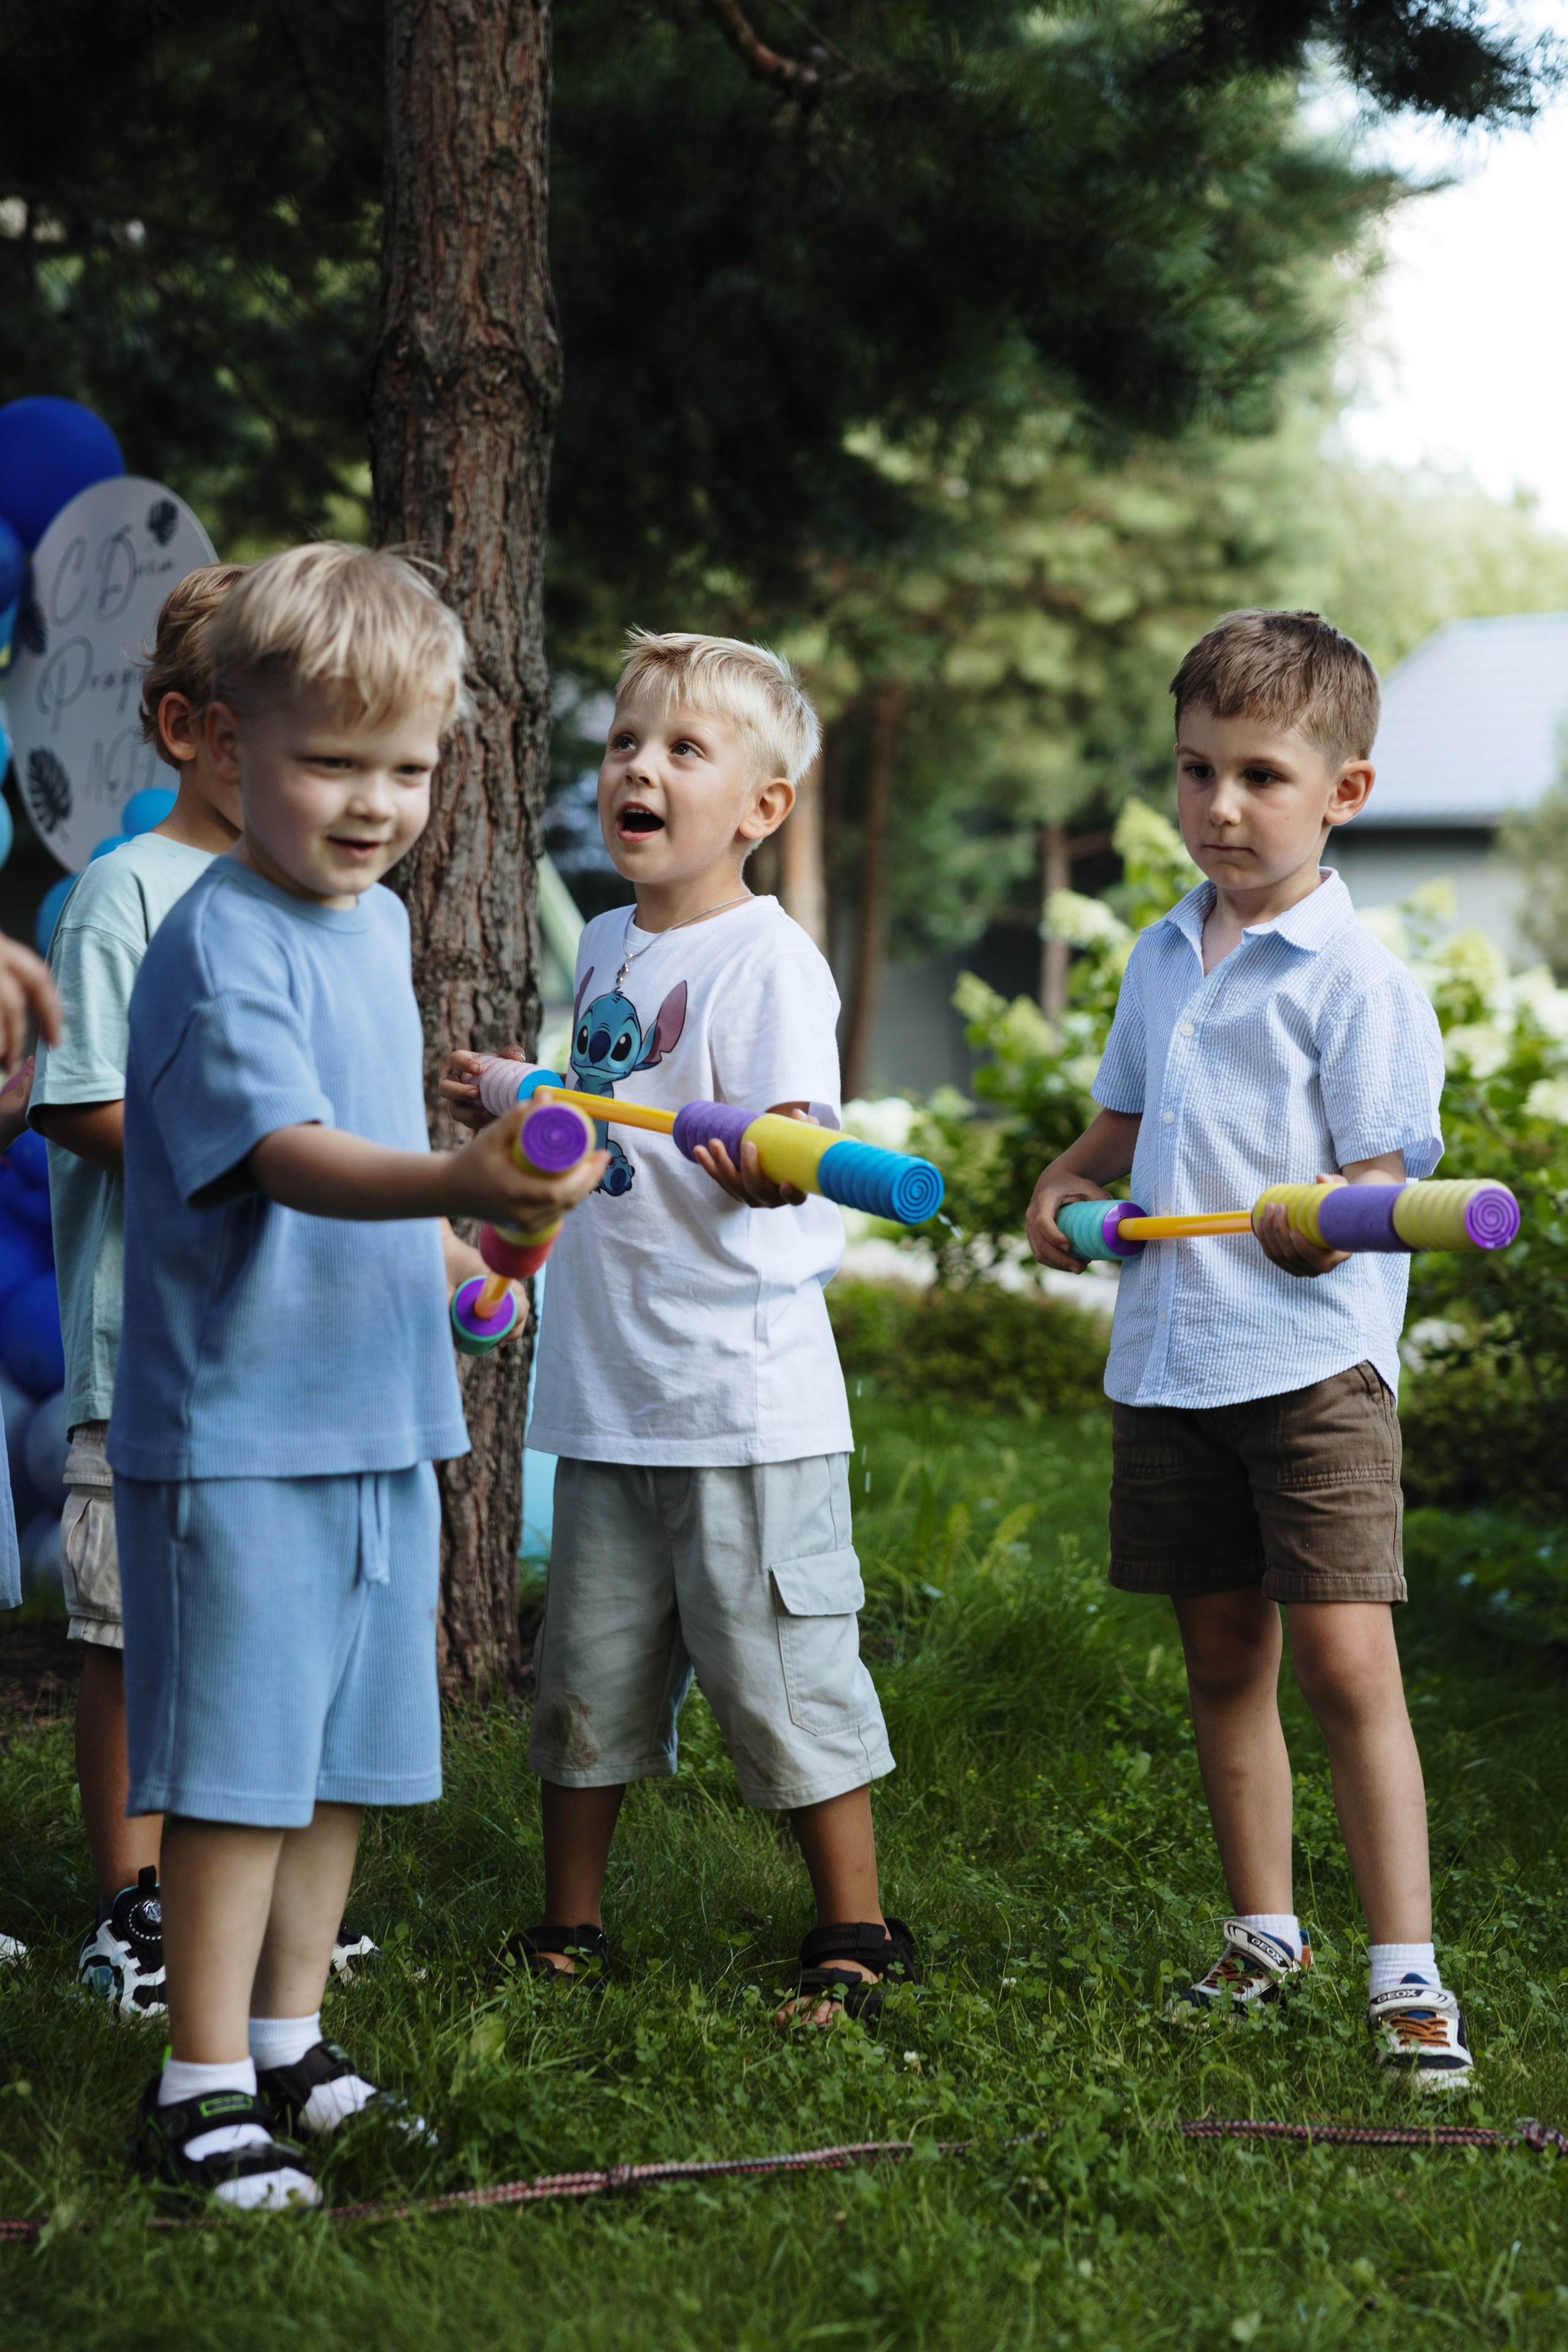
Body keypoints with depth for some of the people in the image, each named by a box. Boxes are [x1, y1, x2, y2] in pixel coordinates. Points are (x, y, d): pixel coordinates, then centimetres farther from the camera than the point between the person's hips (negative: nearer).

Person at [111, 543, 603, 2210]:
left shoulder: (380, 923, 11)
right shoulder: (220, 945, -17)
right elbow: (283, 1149, -31)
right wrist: (456, 1183, -46)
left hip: (380, 1413, 8)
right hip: (236, 1430, -8)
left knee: (347, 1757, 15)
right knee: (240, 1765, -4)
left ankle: (287, 2042, 28)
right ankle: (202, 2089, 6)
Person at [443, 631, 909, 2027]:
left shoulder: (766, 959, -11)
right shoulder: (606, 949, 12)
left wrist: (762, 1164, -43)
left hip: (744, 1390, -7)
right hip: (608, 1386, 7)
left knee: (776, 1663, -1)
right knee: (588, 1662, 14)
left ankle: (855, 1931, 13)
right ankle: (570, 1924, 27)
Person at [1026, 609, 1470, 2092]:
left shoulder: (1353, 977, -9)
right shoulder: (1160, 960, 12)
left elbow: (1380, 1173, -12)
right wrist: (1067, 1183, 8)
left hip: (1311, 1359, -7)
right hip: (1165, 1355, 7)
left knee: (1344, 1661, -13)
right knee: (1223, 1659, 15)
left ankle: (1406, 1976, -7)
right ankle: (1265, 1938, 29)